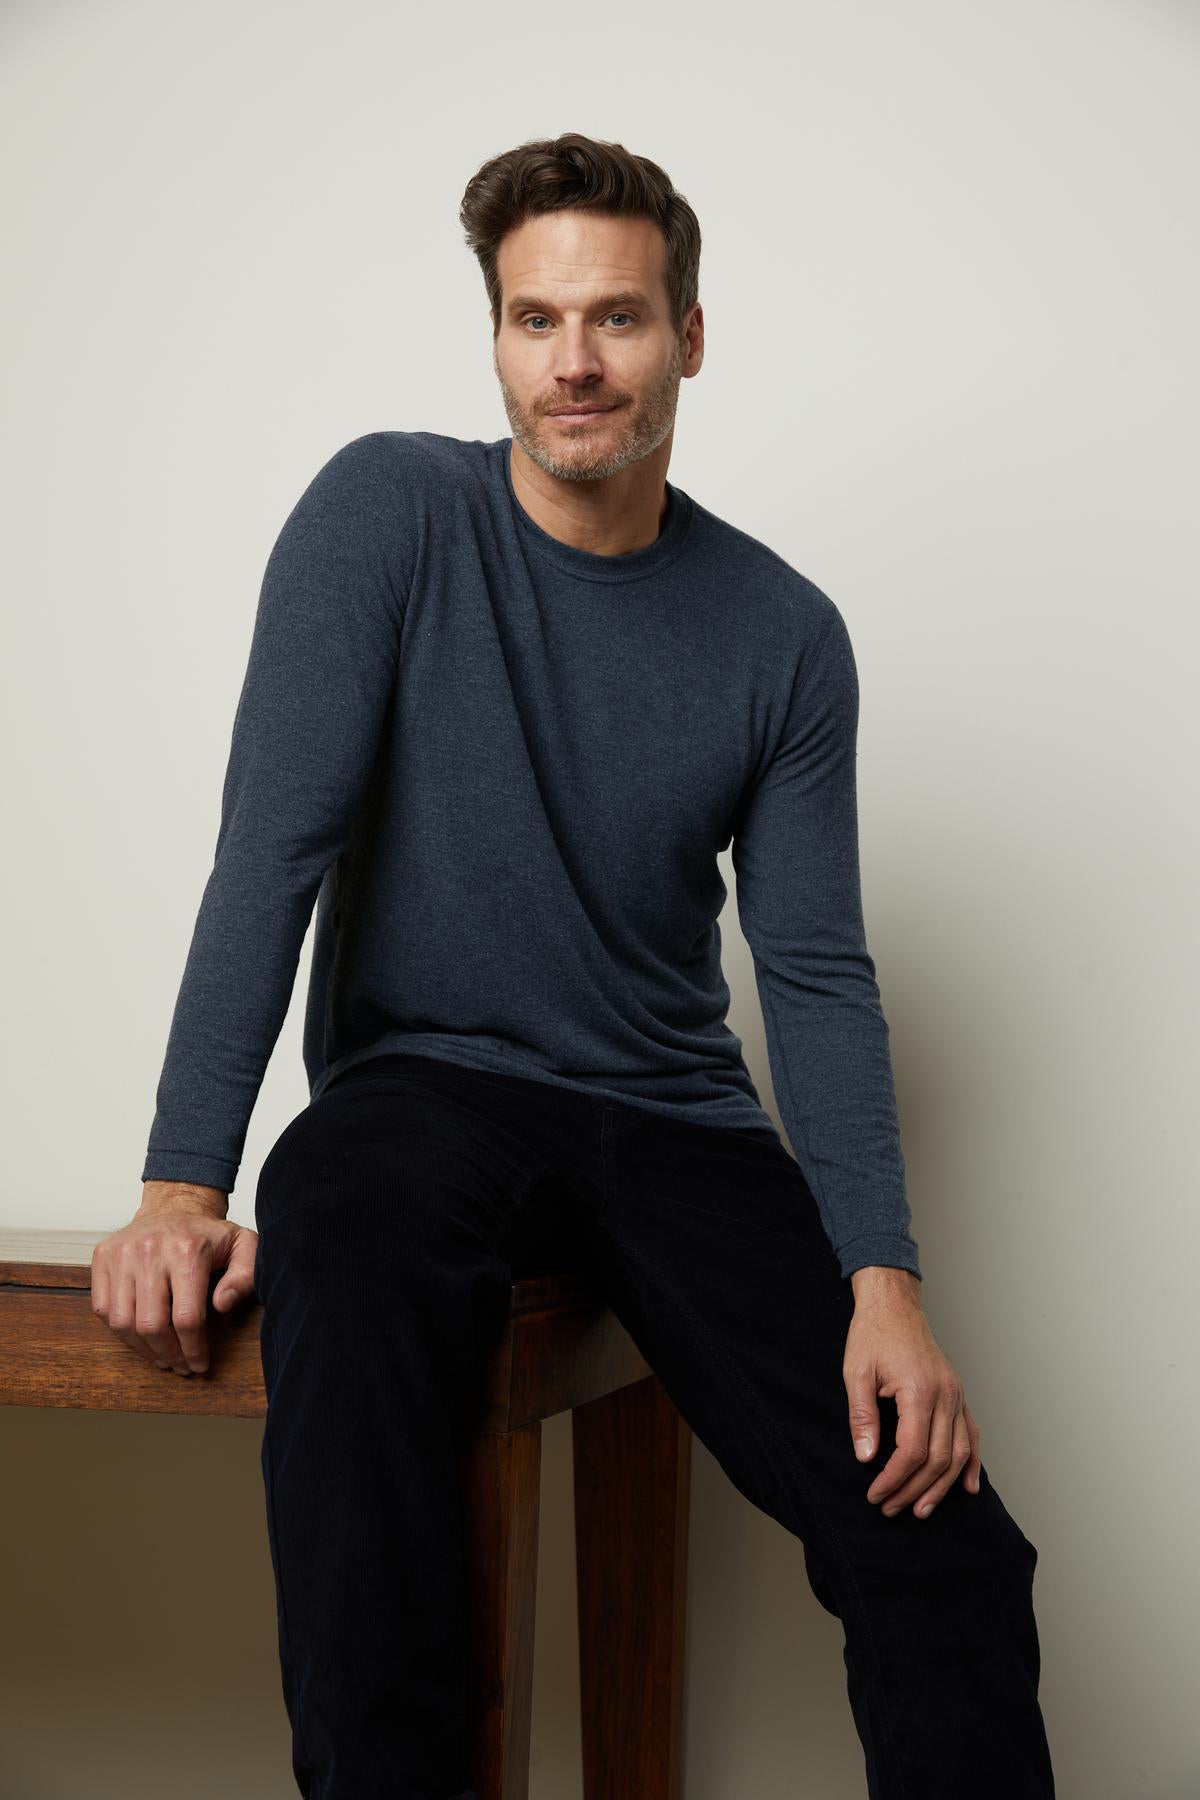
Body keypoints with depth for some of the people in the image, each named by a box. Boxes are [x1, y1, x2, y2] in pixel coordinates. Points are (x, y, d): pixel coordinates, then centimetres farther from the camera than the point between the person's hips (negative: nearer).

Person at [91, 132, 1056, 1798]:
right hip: (425, 1080, -2)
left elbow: (817, 974, 0)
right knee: (340, 1237, -39)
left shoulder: (784, 634, 2)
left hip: (675, 1117, 2)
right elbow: (272, 851, -11)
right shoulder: (388, 511, -4)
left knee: (949, 1551, -16)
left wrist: (884, 1276, -14)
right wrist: (184, 1181, -20)